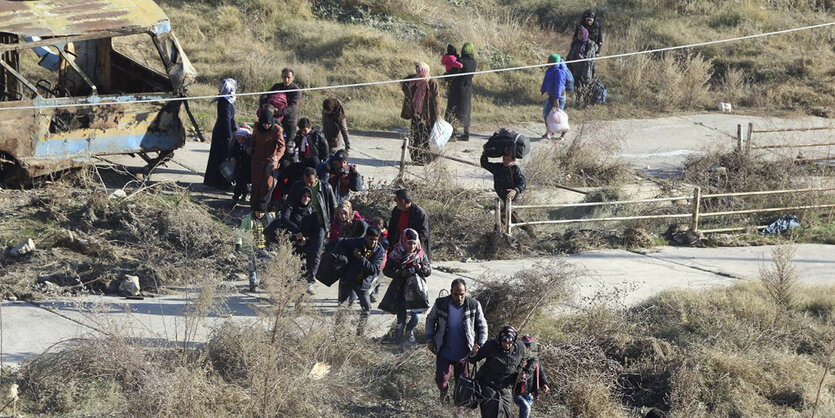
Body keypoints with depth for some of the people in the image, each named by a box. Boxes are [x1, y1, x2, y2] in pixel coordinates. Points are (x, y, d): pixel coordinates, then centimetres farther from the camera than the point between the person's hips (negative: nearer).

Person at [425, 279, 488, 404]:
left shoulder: (474, 305, -12)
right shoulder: (440, 304, -11)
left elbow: (482, 327, 2)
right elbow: (430, 320, 8)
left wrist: (480, 345, -7)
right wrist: (430, 340, 3)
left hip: (463, 353, 0)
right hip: (444, 352, 0)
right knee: (441, 381, -6)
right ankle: (445, 392, 30)